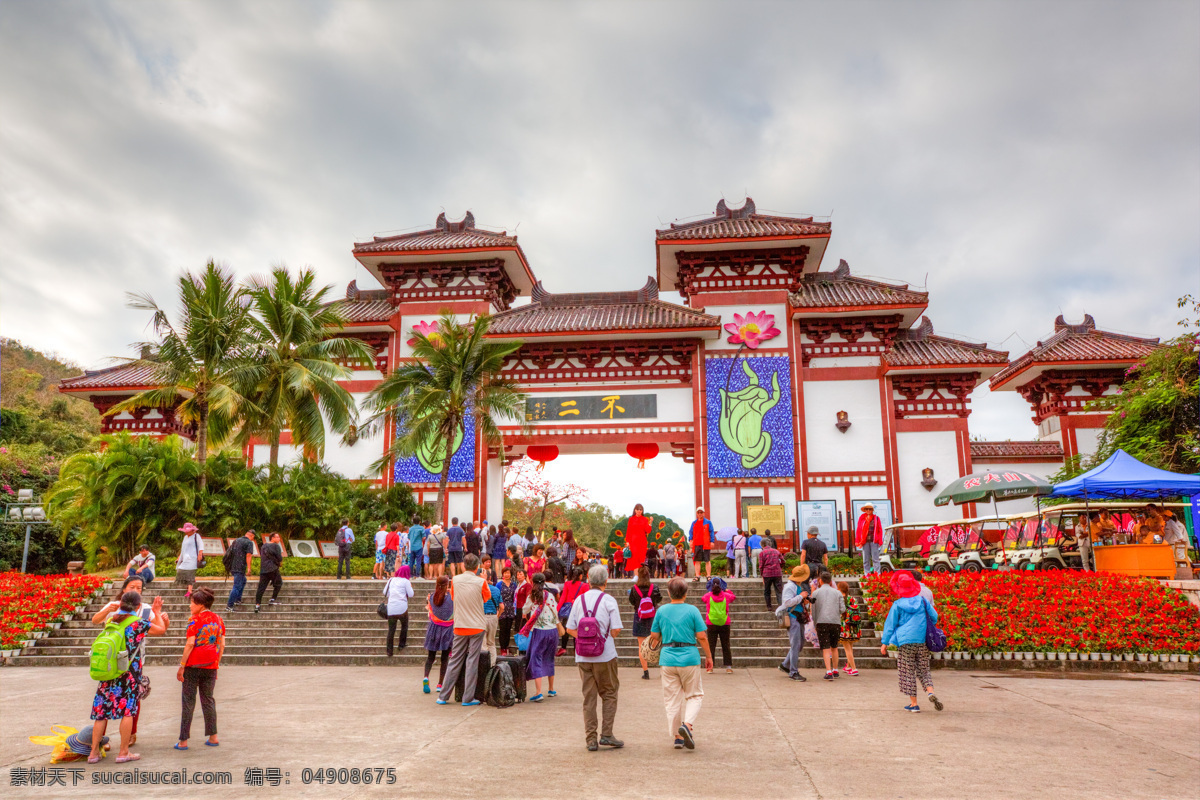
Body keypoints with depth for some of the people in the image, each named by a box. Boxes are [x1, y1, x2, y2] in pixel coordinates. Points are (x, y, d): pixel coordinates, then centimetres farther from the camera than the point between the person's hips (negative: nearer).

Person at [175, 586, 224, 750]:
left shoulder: (194, 619, -10)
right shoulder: (218, 619, 7)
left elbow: (190, 644, -14)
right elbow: (222, 645, 8)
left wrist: (181, 666, -9)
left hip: (194, 665, -5)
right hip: (211, 666, 5)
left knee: (188, 701, 5)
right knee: (208, 699, 14)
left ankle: (183, 740, 9)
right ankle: (213, 737, 16)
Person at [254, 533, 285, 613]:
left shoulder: (264, 546, 17)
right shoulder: (276, 546, -3)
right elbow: (280, 558, -9)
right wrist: (279, 562, 15)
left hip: (263, 569, 5)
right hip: (273, 569, -5)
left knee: (261, 587, 0)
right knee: (278, 584, 14)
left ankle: (257, 604, -6)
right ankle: (273, 599, 9)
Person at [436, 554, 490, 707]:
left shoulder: (455, 580, -2)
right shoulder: (481, 582, -9)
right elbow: (487, 597, 10)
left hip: (460, 626, 2)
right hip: (477, 625, -2)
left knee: (455, 661, 10)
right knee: (472, 661, 2)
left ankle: (443, 696, 14)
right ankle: (468, 698, 4)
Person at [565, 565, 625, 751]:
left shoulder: (579, 600, 5)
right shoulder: (609, 601, -6)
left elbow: (570, 629, 5)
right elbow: (615, 631, -9)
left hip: (583, 657, 3)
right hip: (605, 655, -3)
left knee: (588, 697, 8)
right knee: (609, 694, 11)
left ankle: (591, 739, 9)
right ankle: (606, 734, 5)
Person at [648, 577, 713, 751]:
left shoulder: (661, 611, 2)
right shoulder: (692, 610, -5)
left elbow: (654, 636, 8)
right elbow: (702, 636, -7)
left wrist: (654, 648, 29)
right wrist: (708, 656, 5)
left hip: (667, 659, 2)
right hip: (689, 658, -2)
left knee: (672, 699, 11)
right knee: (694, 695, 13)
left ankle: (678, 736, 13)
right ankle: (687, 724, -11)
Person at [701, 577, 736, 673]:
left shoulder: (708, 596, -5)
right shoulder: (726, 596, -2)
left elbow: (702, 599, 17)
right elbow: (734, 596, 19)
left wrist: (709, 591, 27)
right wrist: (727, 590, 29)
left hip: (711, 624, -1)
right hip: (724, 624, 1)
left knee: (711, 645, 5)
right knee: (725, 645, 7)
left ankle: (710, 666, 4)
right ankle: (728, 666, 7)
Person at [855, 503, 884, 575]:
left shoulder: (876, 518, 7)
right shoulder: (861, 518, 8)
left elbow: (880, 530, 6)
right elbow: (858, 530, 8)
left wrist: (880, 541, -1)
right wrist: (857, 541, 3)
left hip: (874, 541, -1)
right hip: (865, 541, 1)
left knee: (875, 558, -3)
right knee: (866, 559, 4)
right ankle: (867, 575, 10)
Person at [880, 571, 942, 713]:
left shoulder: (897, 605, -3)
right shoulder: (922, 601, 4)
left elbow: (890, 624, 0)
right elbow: (934, 617, 10)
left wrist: (885, 643, 6)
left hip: (905, 642, -3)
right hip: (922, 641, 3)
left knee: (908, 672, 5)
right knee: (923, 670, 15)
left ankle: (913, 704, 5)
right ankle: (930, 691, -11)